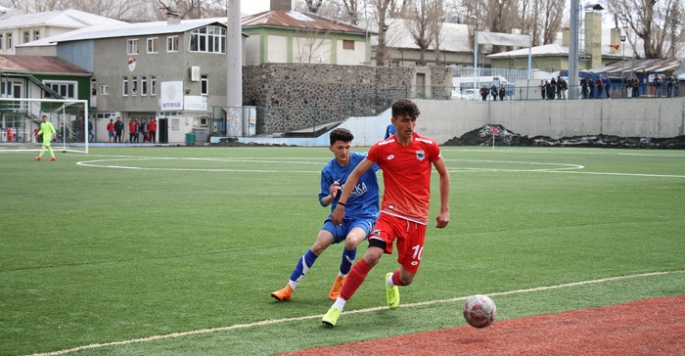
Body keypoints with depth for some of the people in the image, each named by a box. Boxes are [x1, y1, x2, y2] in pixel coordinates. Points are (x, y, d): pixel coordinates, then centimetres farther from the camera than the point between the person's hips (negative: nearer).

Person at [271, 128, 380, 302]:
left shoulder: (364, 160, -11)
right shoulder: (328, 171, -2)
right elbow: (323, 201, 6)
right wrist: (331, 196, -16)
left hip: (365, 215, -3)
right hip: (340, 216, 3)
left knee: (351, 241, -33)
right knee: (318, 245, -15)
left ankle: (341, 280, -3)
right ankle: (289, 288, -3)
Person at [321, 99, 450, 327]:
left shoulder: (428, 146, -2)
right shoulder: (382, 148, -4)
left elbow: (444, 175, 13)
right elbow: (356, 174, 5)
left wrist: (444, 210, 8)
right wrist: (341, 204, -2)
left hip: (417, 219, 2)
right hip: (391, 213, -2)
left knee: (407, 278, 5)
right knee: (371, 256, -28)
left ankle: (391, 281, 46)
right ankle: (338, 307, -18)